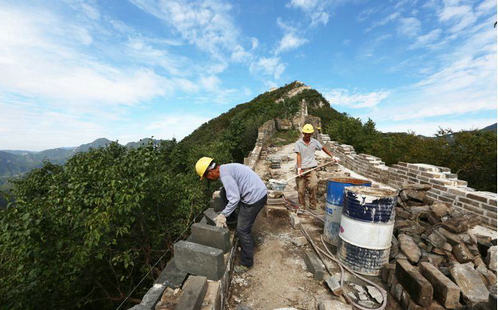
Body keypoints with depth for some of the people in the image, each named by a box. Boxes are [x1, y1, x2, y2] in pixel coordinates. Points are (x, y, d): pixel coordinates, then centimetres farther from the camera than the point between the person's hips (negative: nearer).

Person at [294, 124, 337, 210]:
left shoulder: (314, 142, 8)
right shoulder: (298, 143, 0)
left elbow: (323, 148, 22)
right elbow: (298, 156, -7)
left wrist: (332, 156, 19)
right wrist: (299, 168, -17)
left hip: (311, 168, 1)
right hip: (301, 169, -1)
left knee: (313, 185, -21)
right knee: (301, 189, 2)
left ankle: (312, 206, -5)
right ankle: (302, 207, 19)